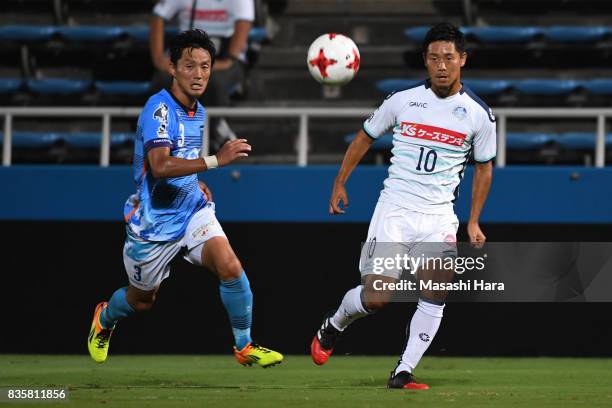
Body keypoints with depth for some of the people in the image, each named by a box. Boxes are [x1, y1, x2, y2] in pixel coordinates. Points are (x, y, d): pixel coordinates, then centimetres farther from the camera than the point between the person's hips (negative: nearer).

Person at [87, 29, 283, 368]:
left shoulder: (197, 111, 4)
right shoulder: (160, 107, -22)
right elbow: (160, 166, -37)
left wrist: (195, 183, 6)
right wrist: (215, 160, -45)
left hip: (191, 209, 5)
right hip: (153, 221, -5)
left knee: (230, 266, -21)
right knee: (142, 300, 15)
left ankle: (244, 346, -6)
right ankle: (104, 320, 50)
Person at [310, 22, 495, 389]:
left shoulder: (479, 114, 0)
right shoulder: (402, 101, -2)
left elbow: (483, 167, 13)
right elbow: (365, 137, 14)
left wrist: (474, 222, 10)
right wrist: (340, 183, 14)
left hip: (438, 215, 1)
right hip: (394, 210, -1)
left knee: (436, 291, -18)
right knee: (376, 298, -10)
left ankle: (403, 372, -11)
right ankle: (333, 325, 23)